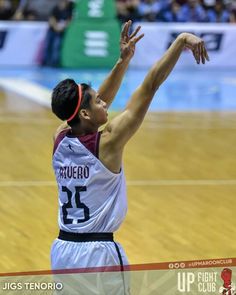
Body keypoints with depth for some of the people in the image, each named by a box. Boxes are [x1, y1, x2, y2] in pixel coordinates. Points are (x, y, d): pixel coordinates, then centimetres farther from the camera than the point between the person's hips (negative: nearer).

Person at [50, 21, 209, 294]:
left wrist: (123, 60, 12)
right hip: (98, 253, -6)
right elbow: (150, 86, -15)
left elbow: (97, 102, 15)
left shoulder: (60, 140, 0)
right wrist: (181, 40, -14)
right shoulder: (107, 142, -16)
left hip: (63, 250, 6)